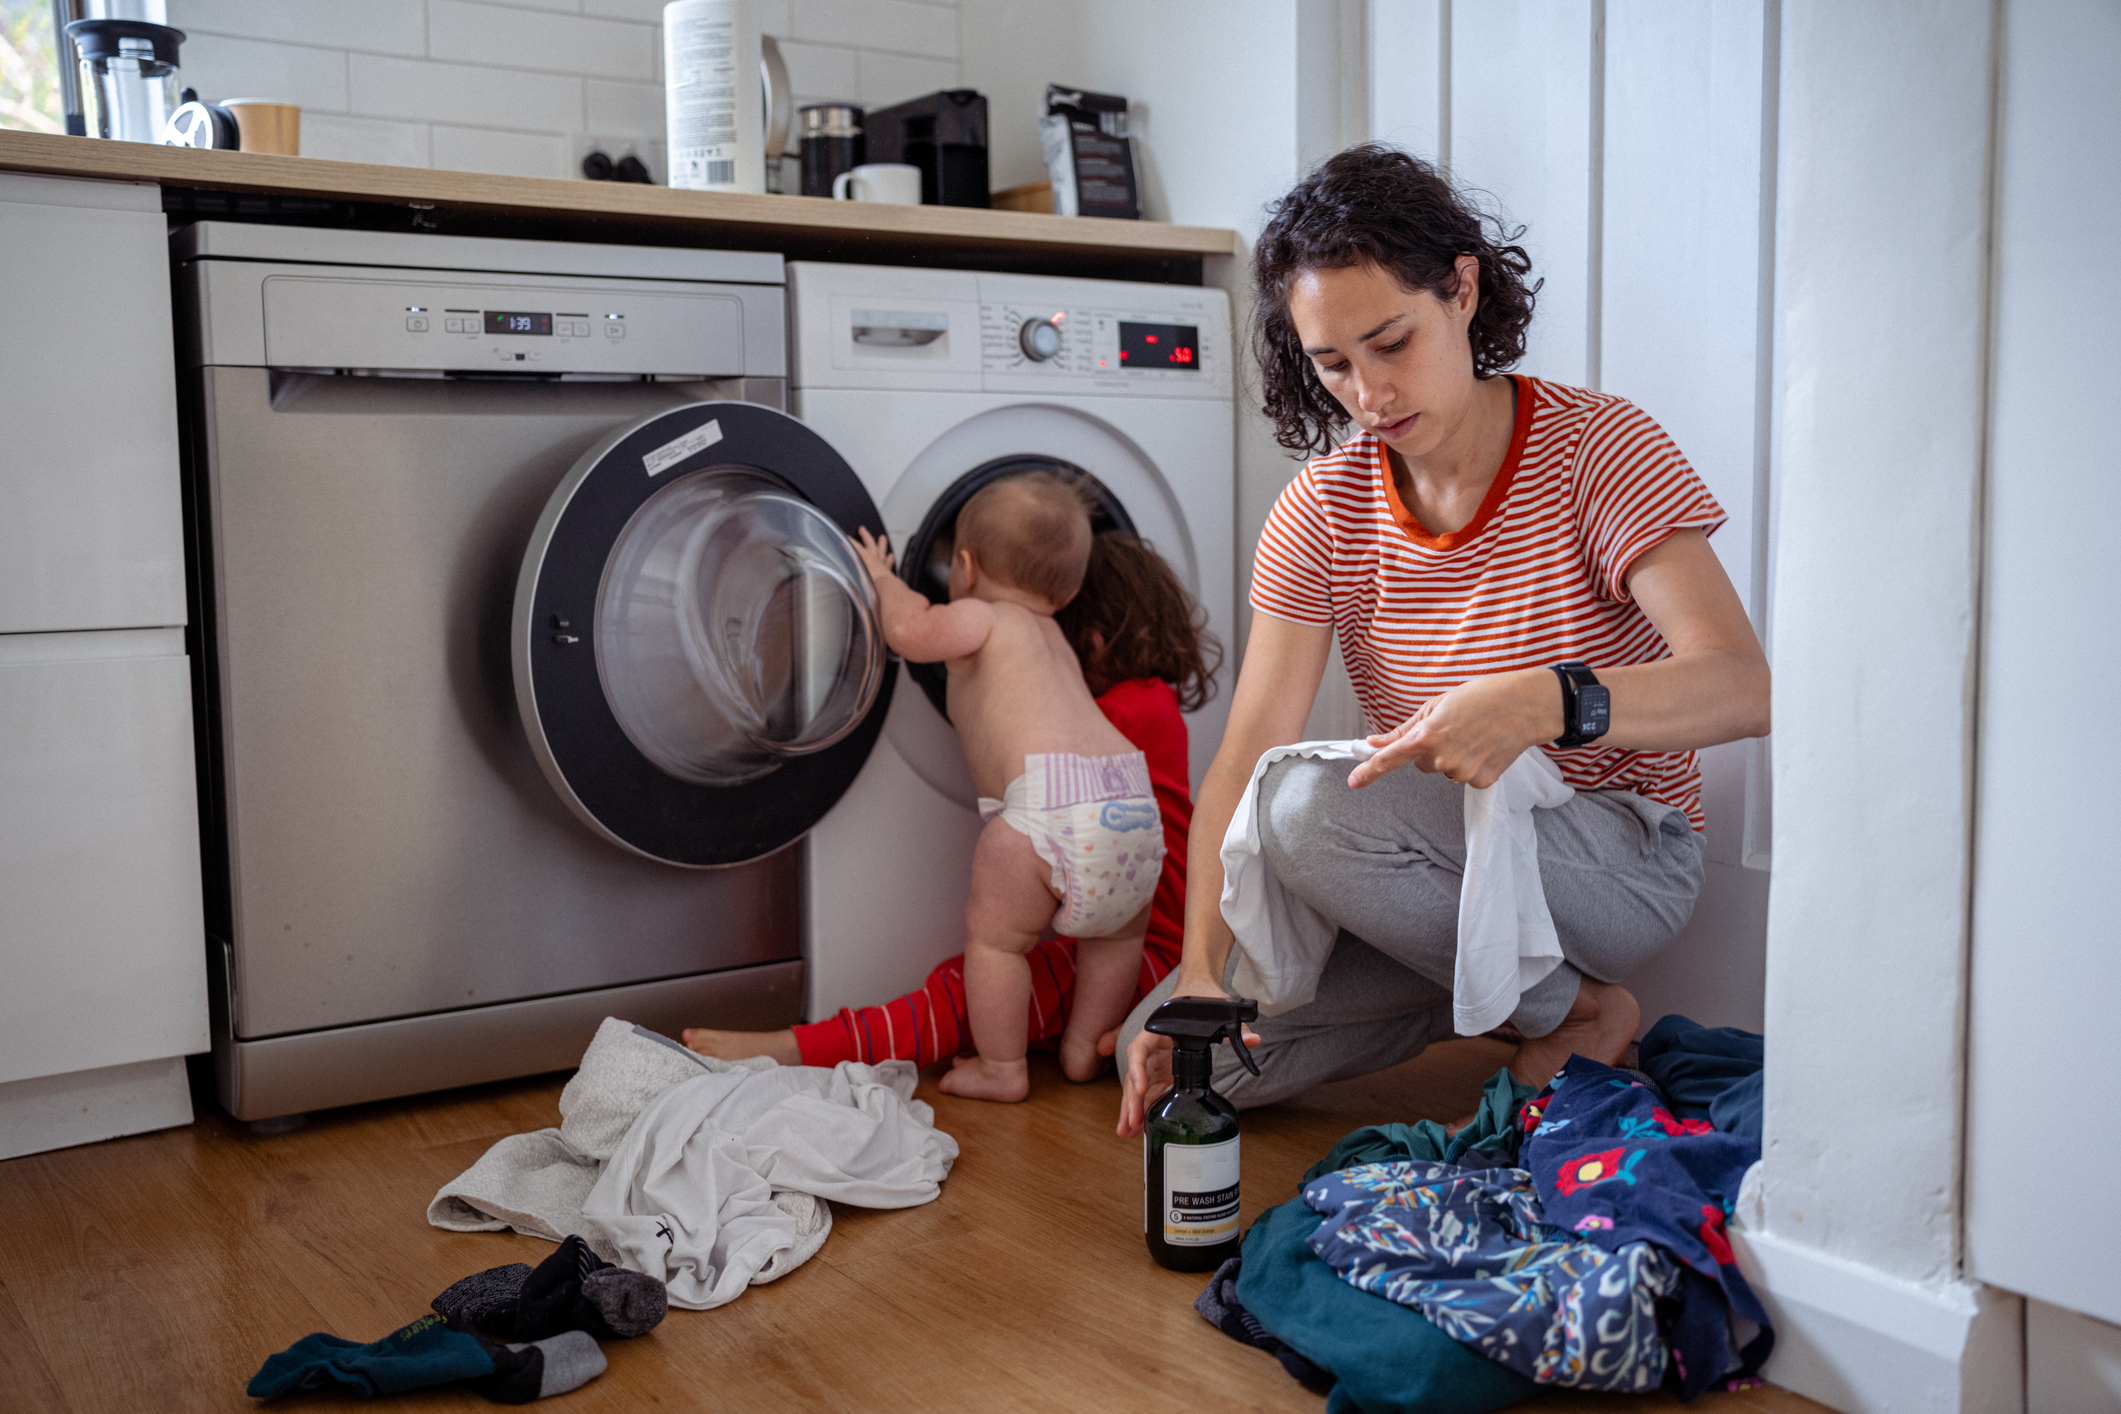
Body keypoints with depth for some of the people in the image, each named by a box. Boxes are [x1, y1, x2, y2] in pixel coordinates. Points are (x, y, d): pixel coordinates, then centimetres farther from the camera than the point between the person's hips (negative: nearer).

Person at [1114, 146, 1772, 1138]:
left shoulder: (1596, 449, -14)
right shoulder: (1322, 509, -4)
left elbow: (1741, 687, -25)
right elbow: (1244, 757, -11)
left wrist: (1547, 699, -45)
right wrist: (1200, 970, -26)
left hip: (1619, 855, -5)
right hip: (1444, 856, 5)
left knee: (1313, 809, -33)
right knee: (1174, 1052, -11)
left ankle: (1577, 1010, -9)